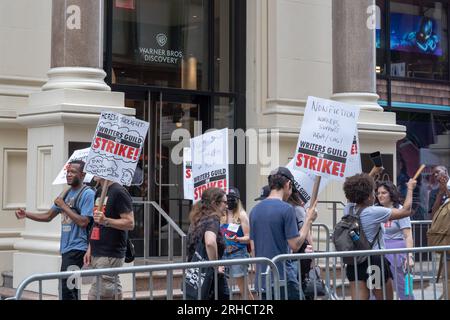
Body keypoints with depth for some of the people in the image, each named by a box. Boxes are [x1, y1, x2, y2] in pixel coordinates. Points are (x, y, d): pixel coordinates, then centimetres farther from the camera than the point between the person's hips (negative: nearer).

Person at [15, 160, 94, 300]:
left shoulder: (88, 194, -10)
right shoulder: (66, 194, 15)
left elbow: (83, 222, -18)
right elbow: (48, 216, 18)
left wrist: (63, 206, -14)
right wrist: (26, 214, 5)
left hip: (77, 249, -8)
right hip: (66, 248, 8)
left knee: (68, 289, -13)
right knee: (68, 288, 11)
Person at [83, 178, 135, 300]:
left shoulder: (119, 192, -11)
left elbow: (130, 223, -16)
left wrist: (106, 221, -27)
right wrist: (90, 249, 15)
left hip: (110, 256, -8)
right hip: (97, 254, 8)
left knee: (94, 295, -11)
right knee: (114, 292, 11)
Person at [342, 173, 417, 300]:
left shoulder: (348, 210, 2)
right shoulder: (374, 212, -14)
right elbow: (406, 211, -8)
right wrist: (410, 188, 7)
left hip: (354, 263, 5)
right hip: (375, 262, -5)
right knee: (387, 298, 13)